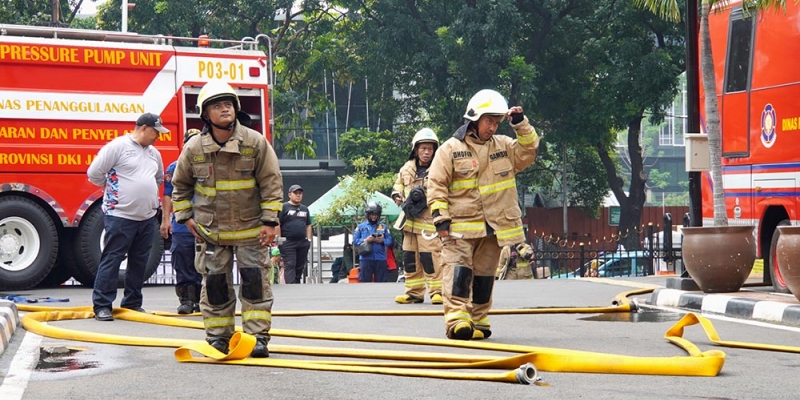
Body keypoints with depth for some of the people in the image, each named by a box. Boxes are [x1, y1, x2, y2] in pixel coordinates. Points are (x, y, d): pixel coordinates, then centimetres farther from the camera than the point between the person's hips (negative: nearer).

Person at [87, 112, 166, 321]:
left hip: (147, 217, 8)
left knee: (139, 262, 11)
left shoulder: (154, 153, 15)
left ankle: (133, 303, 20)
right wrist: (113, 188, 4)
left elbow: (159, 178, 33)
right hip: (120, 215, -7)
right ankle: (102, 305, -2)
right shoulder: (118, 146, -9)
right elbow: (94, 173, -9)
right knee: (111, 259, -5)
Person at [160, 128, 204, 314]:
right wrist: (166, 219, -3)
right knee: (183, 267, -1)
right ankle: (186, 300, 5)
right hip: (181, 227, -1)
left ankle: (199, 300, 11)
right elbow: (168, 195, 5)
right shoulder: (174, 168, 7)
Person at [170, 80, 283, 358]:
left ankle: (258, 336, 2)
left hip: (250, 228, -1)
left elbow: (271, 182, -4)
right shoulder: (194, 148, -3)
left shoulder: (254, 142, -7)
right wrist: (185, 217, 6)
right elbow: (180, 184, 13)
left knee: (255, 280, -3)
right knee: (215, 282, 5)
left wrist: (269, 221, -8)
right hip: (210, 231, 1)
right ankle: (218, 337, 15)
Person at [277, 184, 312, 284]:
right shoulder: (283, 207, -1)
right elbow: (277, 225, -6)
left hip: (303, 243, 6)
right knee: (290, 265, -11)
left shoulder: (305, 209, 18)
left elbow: (308, 225, 23)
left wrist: (309, 239, 12)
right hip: (288, 243, -6)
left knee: (300, 267, 6)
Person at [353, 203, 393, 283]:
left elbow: (389, 241, 5)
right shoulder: (361, 226, 9)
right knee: (365, 281, -2)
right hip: (365, 259, -1)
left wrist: (382, 241, -15)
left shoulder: (384, 227, 11)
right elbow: (355, 241, 3)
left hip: (381, 259, 1)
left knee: (380, 281, 3)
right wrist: (365, 240, -12)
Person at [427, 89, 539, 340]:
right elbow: (436, 185, -5)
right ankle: (457, 320, -23)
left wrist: (521, 124, -4)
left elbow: (529, 151, 8)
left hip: (493, 227, 5)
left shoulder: (504, 146, 12)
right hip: (461, 227, -4)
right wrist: (441, 221, -11)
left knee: (484, 275, 10)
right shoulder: (451, 148, -3)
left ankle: (478, 322, 19)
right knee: (459, 270, -15)